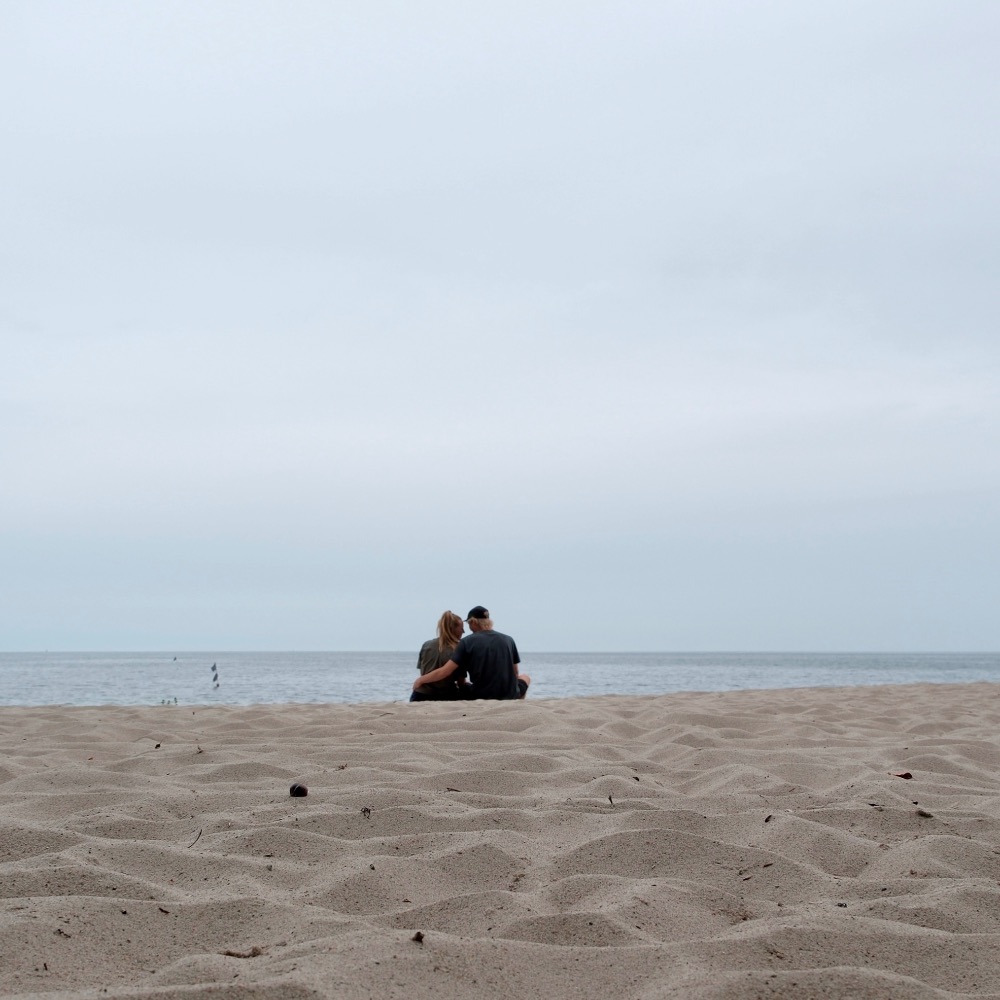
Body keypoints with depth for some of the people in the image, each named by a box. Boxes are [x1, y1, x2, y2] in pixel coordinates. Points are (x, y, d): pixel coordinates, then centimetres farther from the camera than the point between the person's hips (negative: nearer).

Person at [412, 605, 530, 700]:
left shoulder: (466, 642, -5)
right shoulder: (508, 640, 1)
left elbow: (444, 672, -7)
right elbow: (515, 673, 10)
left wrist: (420, 680, 7)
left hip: (480, 697, -1)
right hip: (509, 696, 1)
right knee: (525, 677, 33)